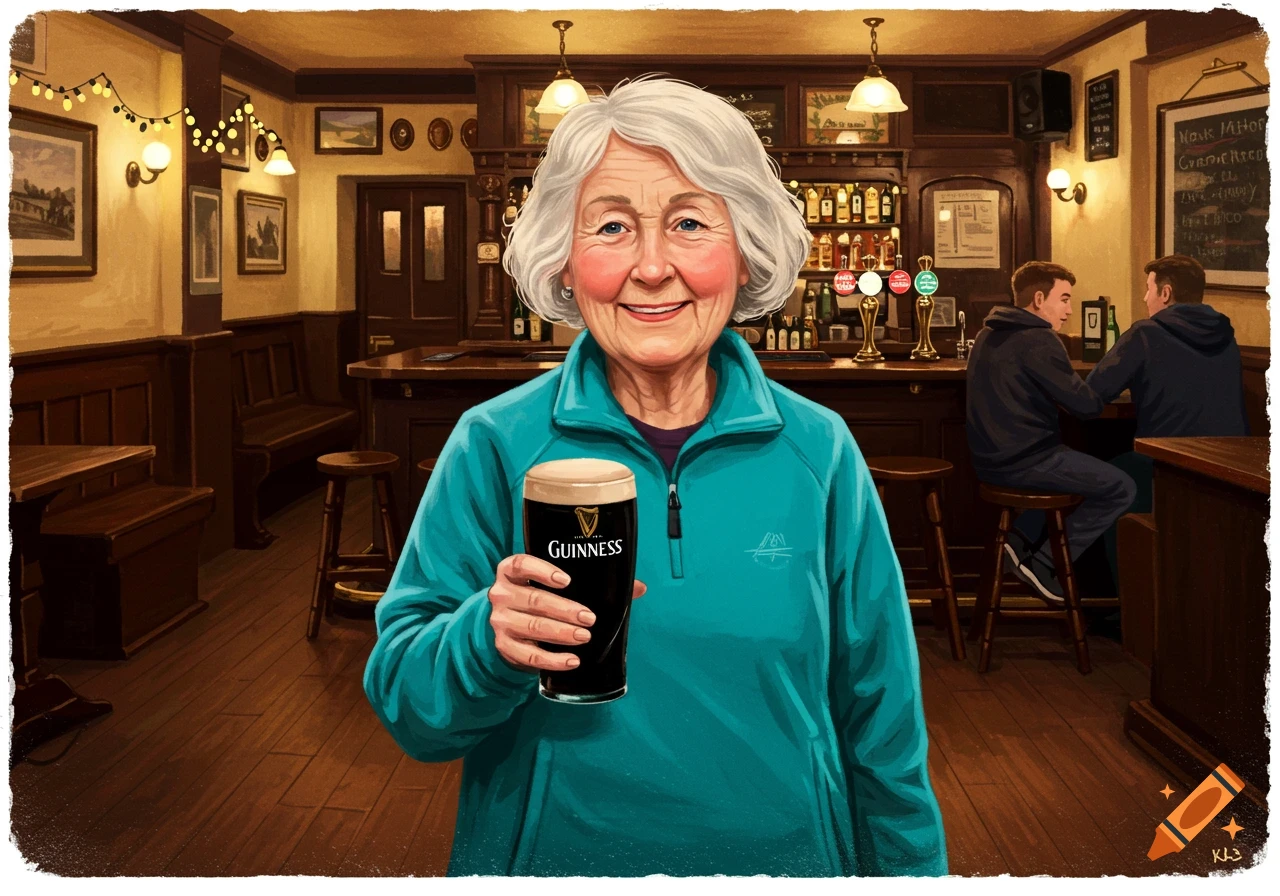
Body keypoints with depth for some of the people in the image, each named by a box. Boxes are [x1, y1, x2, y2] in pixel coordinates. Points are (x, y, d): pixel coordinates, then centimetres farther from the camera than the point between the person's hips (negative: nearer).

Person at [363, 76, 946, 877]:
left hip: (786, 856, 1)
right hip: (551, 859, 0)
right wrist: (487, 645, -30)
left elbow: (880, 718, -1)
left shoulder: (818, 453, -9)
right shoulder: (495, 447, -12)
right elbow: (404, 705, -11)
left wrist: (914, 871, 0)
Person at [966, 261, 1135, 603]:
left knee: (1085, 468, 32)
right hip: (1023, 461, -9)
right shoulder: (1038, 340, -16)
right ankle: (1044, 563, 0)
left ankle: (1020, 539, 17)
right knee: (1122, 489, -1)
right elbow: (1086, 405, -17)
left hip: (989, 457, 9)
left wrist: (1077, 392, 12)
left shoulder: (991, 334, 12)